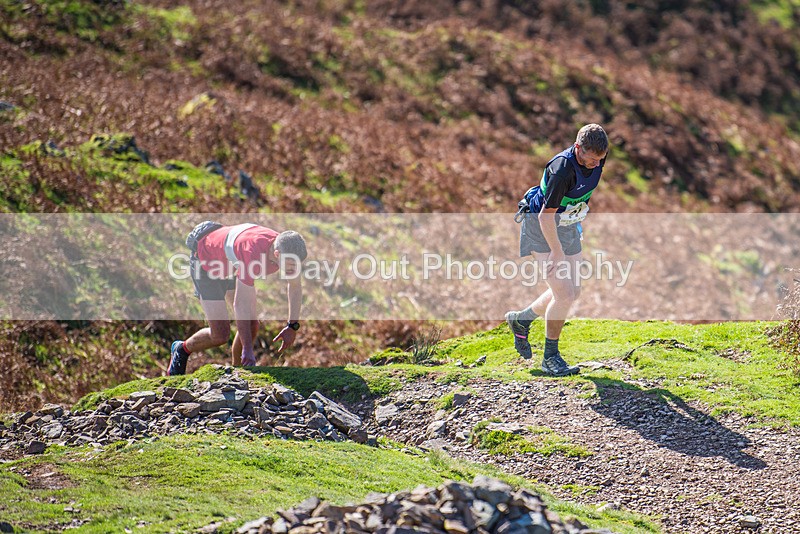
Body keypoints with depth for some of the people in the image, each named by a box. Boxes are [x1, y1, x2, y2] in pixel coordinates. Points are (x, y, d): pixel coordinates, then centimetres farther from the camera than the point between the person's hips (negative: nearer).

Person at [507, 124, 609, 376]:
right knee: (564, 294, -13)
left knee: (573, 291, 12)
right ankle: (550, 358, 2)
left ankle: (521, 319, 33)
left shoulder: (596, 157, -9)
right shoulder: (562, 171, -34)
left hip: (567, 226, 8)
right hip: (541, 228, -8)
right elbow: (546, 215, -28)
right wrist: (557, 252, -20)